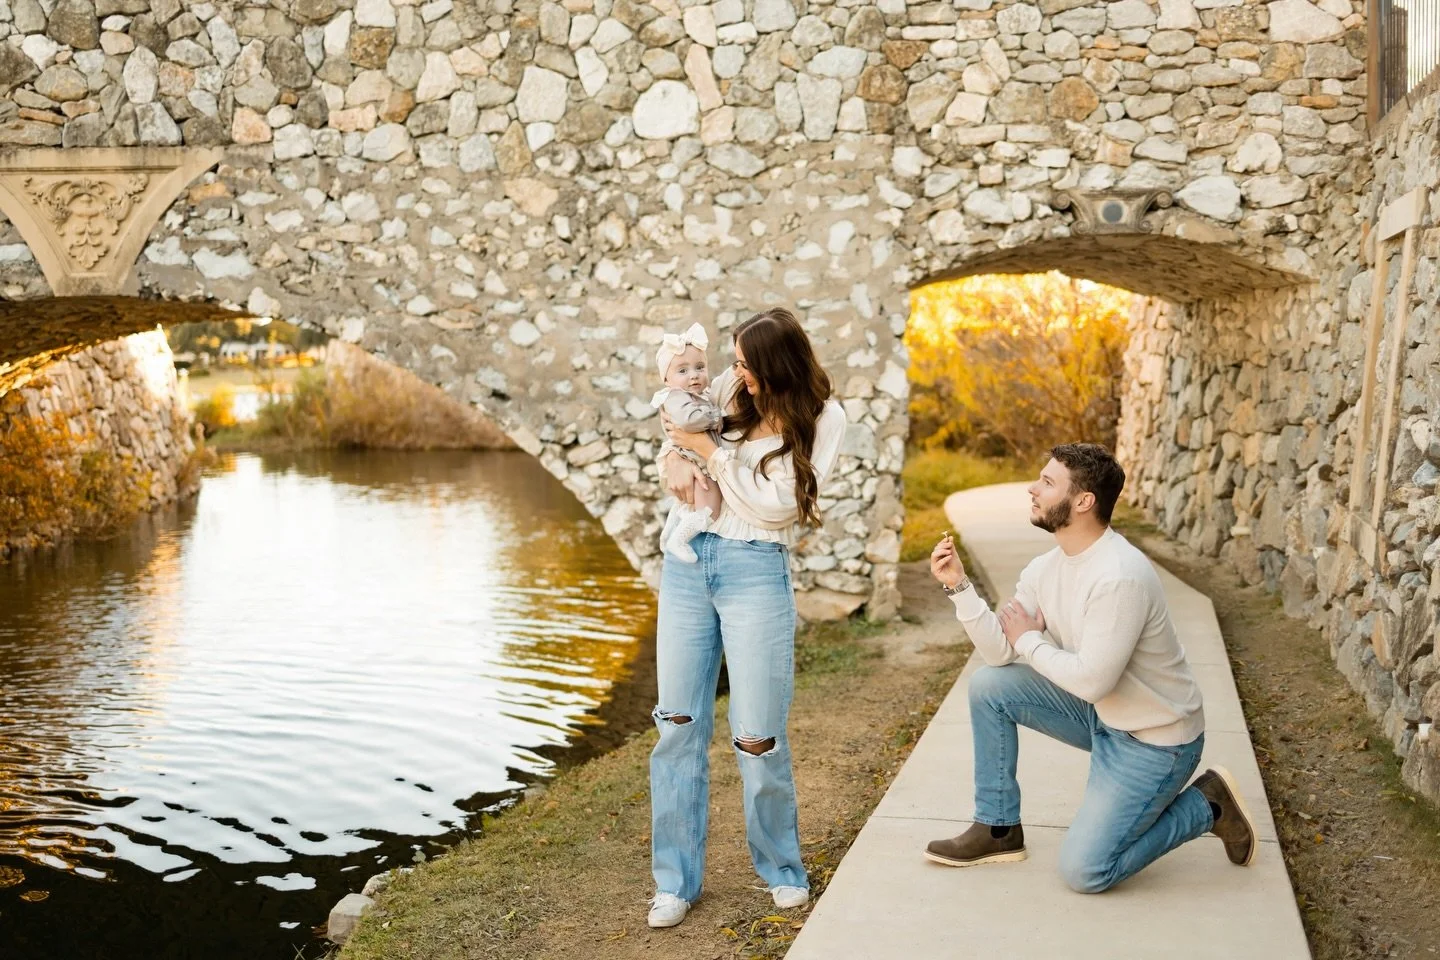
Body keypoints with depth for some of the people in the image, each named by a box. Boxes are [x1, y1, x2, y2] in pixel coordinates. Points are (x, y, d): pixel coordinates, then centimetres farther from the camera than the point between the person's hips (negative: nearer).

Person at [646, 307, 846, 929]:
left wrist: (708, 449, -10)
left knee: (757, 738, -2)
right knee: (679, 725, 5)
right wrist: (673, 459, -5)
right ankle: (675, 880, 16)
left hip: (755, 569, -4)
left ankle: (782, 870, 22)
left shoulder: (821, 420, -5)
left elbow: (775, 505, -12)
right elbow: (677, 431, 18)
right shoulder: (729, 389, 6)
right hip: (688, 558, 4)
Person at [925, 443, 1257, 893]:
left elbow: (1091, 681, -29)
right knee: (989, 686, -4)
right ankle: (998, 829, 8)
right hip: (1101, 715, 8)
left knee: (1083, 871, -12)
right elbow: (999, 653, -7)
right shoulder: (1044, 569, -2)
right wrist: (958, 585, -15)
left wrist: (1030, 641, -14)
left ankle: (1205, 806, 8)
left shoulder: (1121, 577, -30)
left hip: (1155, 739, -8)